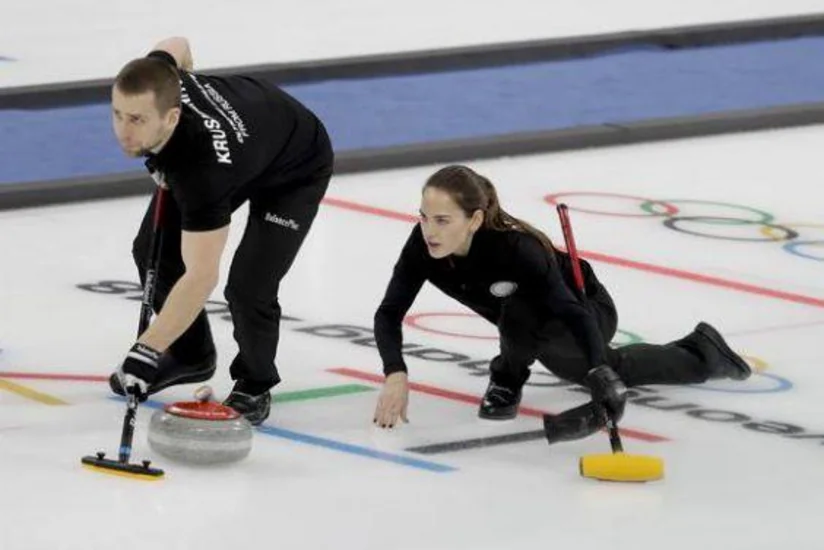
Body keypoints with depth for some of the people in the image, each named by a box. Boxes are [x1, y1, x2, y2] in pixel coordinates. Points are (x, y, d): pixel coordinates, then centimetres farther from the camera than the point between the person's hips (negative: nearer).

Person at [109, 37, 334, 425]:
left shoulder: (203, 166, -47)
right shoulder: (148, 83, -30)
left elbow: (201, 277, -45)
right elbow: (177, 45, -4)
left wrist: (146, 352, -48)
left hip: (295, 171, -7)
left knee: (248, 288, -20)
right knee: (153, 249, 4)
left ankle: (254, 386, 9)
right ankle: (190, 357, 27)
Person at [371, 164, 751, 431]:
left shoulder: (516, 248, -45)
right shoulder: (424, 244, -30)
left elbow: (574, 313, -51)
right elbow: (389, 313, -29)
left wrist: (601, 373, -68)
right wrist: (396, 374, -47)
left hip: (586, 311, -7)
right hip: (536, 328, 7)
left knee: (521, 312, -39)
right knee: (590, 369, 33)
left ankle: (507, 381, -5)